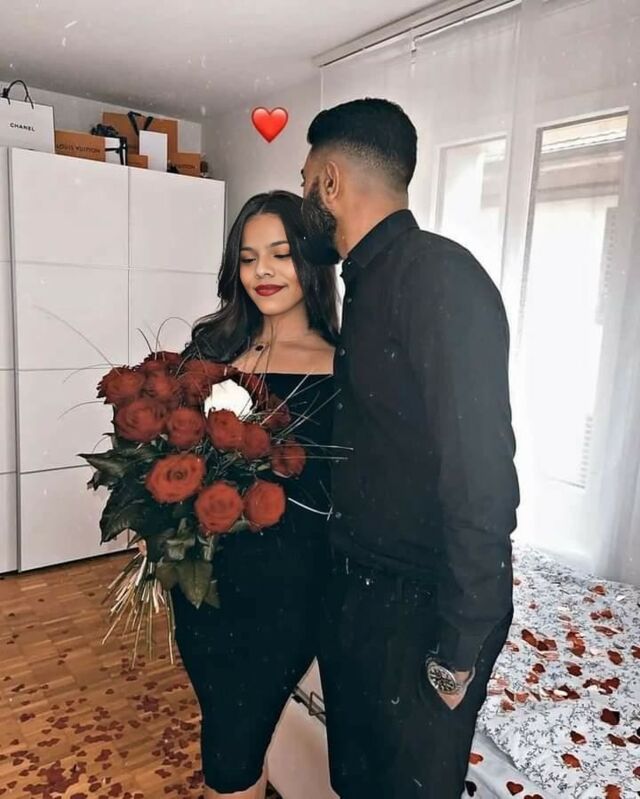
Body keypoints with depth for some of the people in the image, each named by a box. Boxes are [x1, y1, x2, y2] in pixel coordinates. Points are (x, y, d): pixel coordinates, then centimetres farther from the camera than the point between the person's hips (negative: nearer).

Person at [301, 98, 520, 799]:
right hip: (355, 587, 8)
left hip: (422, 608, -8)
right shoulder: (368, 284, 7)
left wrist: (458, 652, -19)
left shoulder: (440, 276, -22)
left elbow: (481, 477, -25)